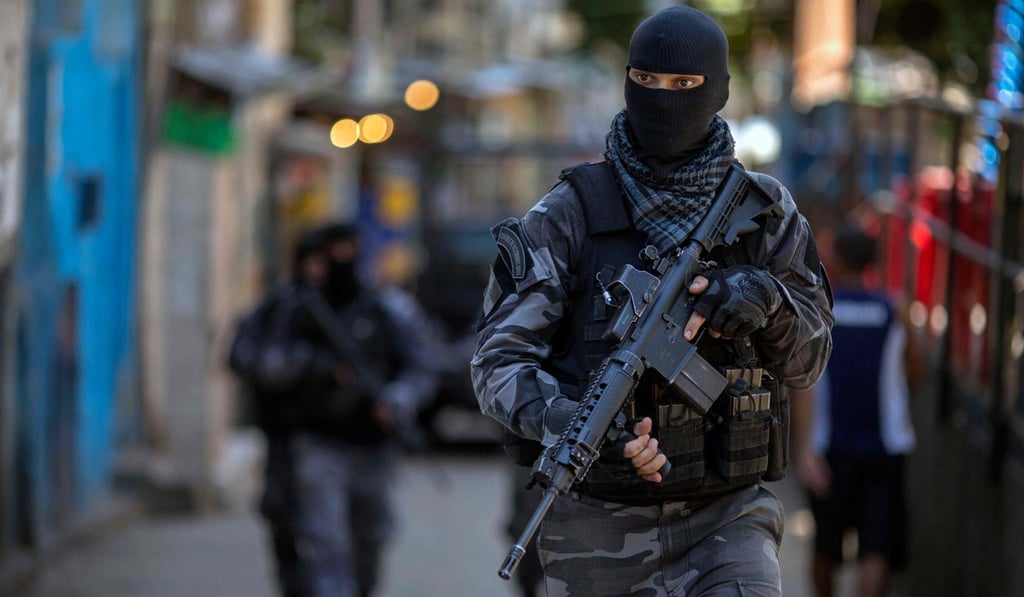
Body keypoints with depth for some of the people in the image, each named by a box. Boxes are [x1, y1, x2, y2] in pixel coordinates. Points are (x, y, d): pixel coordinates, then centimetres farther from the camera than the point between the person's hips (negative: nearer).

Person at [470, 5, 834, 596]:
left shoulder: (762, 210, 5)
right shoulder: (568, 215, -3)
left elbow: (809, 359, 7)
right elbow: (499, 361, -7)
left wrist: (765, 299, -15)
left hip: (726, 518, 1)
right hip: (603, 527, -1)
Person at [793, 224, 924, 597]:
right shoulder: (892, 313, 3)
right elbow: (916, 377, 14)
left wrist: (805, 451, -17)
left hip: (831, 445, 0)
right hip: (884, 447, 0)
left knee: (826, 544, 18)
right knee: (878, 550, -7)